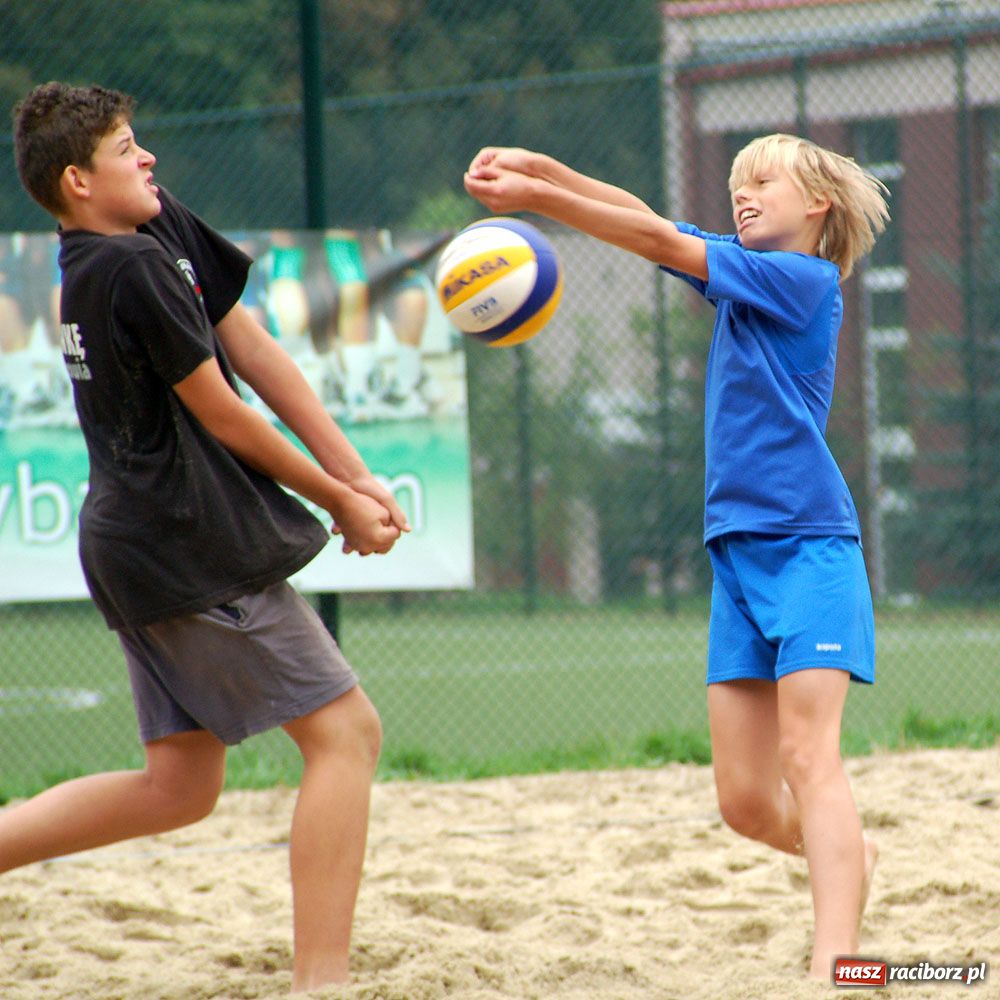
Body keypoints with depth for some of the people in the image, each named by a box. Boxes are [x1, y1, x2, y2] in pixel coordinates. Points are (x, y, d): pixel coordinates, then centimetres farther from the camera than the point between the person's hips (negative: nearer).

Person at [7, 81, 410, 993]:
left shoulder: (169, 233, 12)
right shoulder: (129, 266, -16)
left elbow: (257, 354, 12)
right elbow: (220, 413, -11)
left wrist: (355, 476, 6)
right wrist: (340, 504, -1)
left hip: (138, 538, 10)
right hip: (194, 546, -10)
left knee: (178, 785, 13)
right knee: (346, 731, -7)